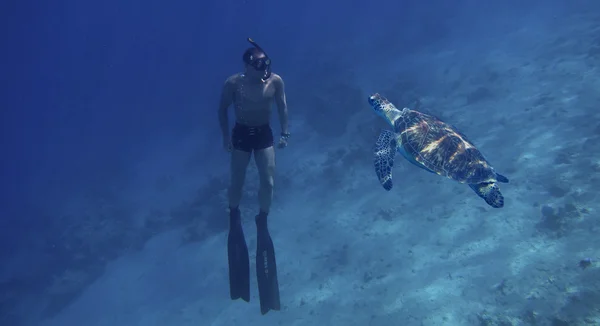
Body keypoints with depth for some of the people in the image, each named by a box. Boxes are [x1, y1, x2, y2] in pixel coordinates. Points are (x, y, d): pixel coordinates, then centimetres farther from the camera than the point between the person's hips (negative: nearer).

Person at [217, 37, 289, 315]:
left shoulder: (275, 81, -15)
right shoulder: (233, 83, -19)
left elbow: (282, 107, 0)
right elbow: (223, 109, -4)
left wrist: (285, 132, -1)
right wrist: (226, 135, -5)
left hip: (264, 134, 1)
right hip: (241, 134, -1)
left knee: (268, 182, -2)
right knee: (237, 181, 7)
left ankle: (262, 221, 20)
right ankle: (234, 216, 34)